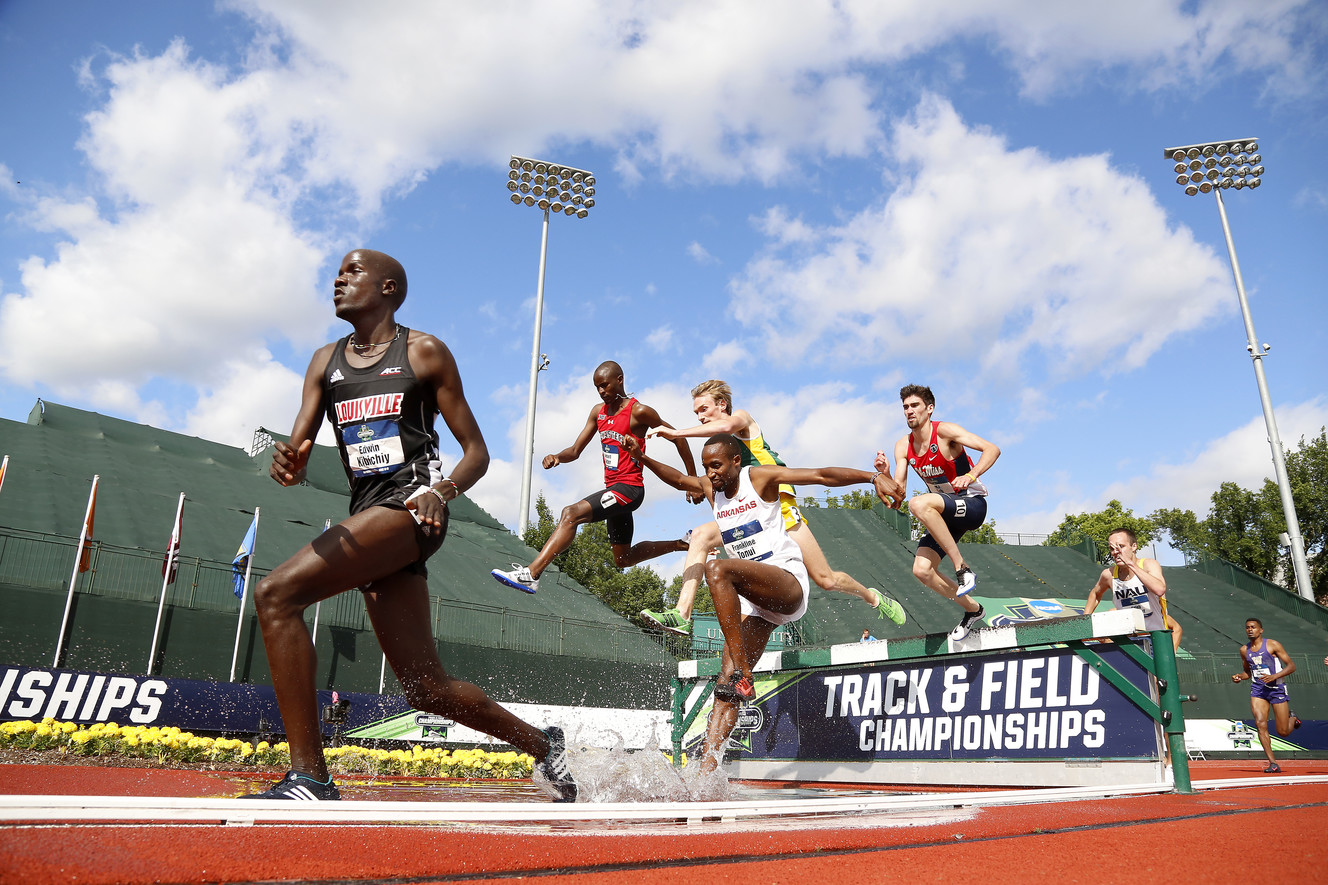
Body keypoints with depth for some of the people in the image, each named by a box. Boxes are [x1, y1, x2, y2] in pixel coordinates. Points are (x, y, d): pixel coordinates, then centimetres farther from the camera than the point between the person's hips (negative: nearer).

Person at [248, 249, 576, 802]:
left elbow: (477, 453, 3)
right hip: (367, 517, 6)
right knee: (426, 687, 6)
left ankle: (309, 776, -16)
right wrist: (287, 464, -15)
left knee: (276, 594, -22)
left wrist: (441, 491, -17)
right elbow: (299, 445, 9)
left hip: (409, 507, -6)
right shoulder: (326, 362, 21)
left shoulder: (424, 352, 6)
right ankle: (542, 744, 26)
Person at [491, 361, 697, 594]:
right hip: (612, 488, 9)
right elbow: (575, 451, 12)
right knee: (623, 560, 21)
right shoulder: (598, 412, 11)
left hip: (629, 488, -9)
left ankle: (531, 574, -33)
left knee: (571, 514, -27)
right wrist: (557, 457, -12)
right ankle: (679, 544, 37)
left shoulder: (639, 412, -10)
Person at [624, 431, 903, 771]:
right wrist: (642, 458, 17)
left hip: (787, 581, -6)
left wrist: (874, 476, -17)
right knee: (727, 680, -8)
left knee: (717, 569, -33)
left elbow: (822, 475, -7)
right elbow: (679, 479, 31)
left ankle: (743, 675, -33)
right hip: (752, 598, 6)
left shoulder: (760, 477, -2)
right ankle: (707, 766, -12)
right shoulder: (710, 487, 15)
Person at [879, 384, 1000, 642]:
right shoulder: (903, 446, 2)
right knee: (921, 570, -9)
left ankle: (963, 569, -25)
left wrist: (971, 475, -37)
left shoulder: (944, 431, -14)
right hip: (945, 514, 7)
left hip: (973, 505, -6)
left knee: (919, 504, -35)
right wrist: (884, 474, -22)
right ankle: (972, 609, 14)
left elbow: (992, 449, -21)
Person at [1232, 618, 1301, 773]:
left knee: (1283, 732, 3)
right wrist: (1239, 676, 0)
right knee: (1260, 723, -17)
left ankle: (1292, 718, 40)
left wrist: (1273, 676, -20)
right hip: (1257, 690, 3)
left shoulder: (1273, 645, -5)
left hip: (1276, 688, -3)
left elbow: (1292, 666, -6)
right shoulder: (1244, 650, 9)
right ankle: (1273, 763, -12)